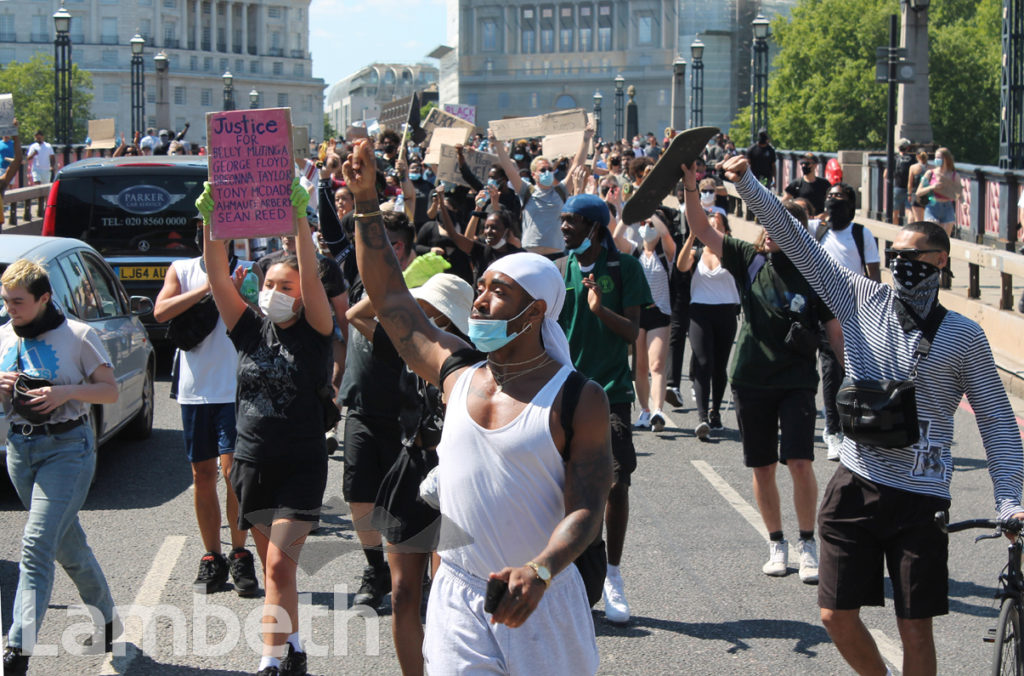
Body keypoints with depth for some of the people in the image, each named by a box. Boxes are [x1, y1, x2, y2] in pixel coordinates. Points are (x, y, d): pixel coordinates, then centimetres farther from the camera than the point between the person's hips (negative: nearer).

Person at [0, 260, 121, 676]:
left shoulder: (77, 336, -7)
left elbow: (110, 391, -4)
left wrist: (67, 391, -20)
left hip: (68, 448, -6)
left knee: (37, 544, -16)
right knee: (67, 543, 16)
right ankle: (107, 620, 34)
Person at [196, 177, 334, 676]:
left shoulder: (314, 333, -5)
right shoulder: (251, 330, 3)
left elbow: (312, 276, -20)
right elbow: (218, 278, -7)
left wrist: (299, 218, -29)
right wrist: (210, 220, -20)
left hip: (301, 467, -4)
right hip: (252, 465, 4)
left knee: (280, 565, -13)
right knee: (274, 566, 13)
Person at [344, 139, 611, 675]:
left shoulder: (579, 400, -7)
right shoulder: (458, 373, 7)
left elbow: (586, 509, -14)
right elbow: (388, 295, 14)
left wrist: (540, 571, -32)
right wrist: (366, 202, 13)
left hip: (539, 604, -3)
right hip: (457, 597, 3)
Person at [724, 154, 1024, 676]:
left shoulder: (963, 335, -2)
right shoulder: (864, 302, 3)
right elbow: (796, 241, 1)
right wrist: (748, 186, -7)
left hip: (921, 499, -3)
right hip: (856, 486, 3)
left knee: (915, 629, -2)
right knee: (837, 615, 6)